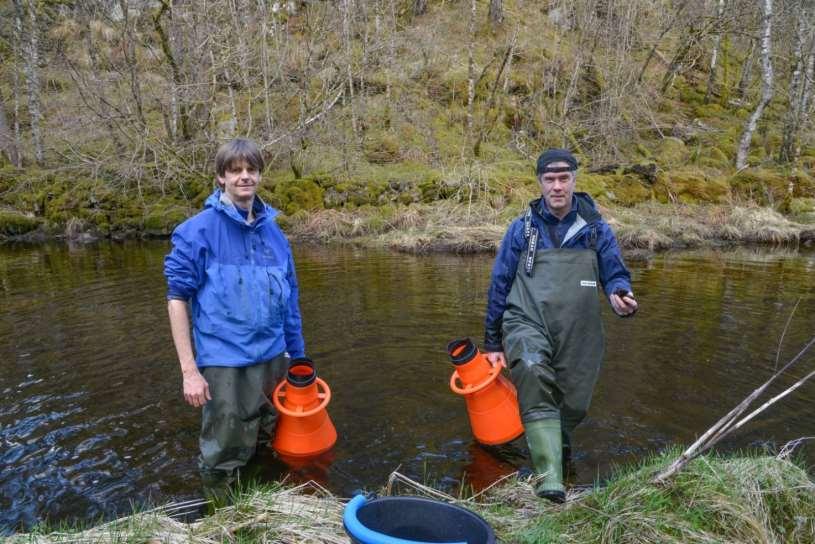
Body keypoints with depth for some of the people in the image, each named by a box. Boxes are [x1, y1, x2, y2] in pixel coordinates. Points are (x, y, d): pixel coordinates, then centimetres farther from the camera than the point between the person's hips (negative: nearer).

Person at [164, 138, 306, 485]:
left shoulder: (272, 230, 4)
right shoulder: (199, 230, -10)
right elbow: (177, 298, -9)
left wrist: (298, 355, 13)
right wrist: (189, 369, -13)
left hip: (273, 358, 5)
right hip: (224, 362, -5)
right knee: (224, 461, 7)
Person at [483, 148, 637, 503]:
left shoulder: (596, 229, 6)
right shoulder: (522, 228, 5)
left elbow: (615, 275, 11)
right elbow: (499, 285, 8)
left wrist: (619, 295, -16)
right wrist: (492, 341, 9)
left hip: (578, 334, 2)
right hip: (527, 323, -2)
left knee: (572, 406, 9)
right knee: (532, 372, -31)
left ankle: (555, 448, 44)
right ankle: (549, 477, -30)